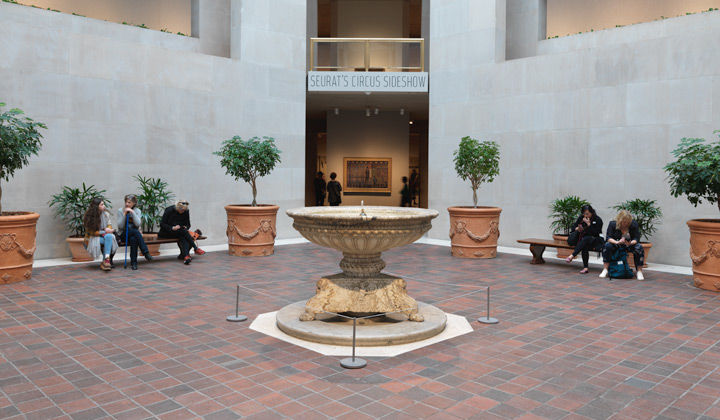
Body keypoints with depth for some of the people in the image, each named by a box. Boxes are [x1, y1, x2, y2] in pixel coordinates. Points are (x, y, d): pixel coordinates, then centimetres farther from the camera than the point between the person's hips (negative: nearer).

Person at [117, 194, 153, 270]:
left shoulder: (137, 211, 5)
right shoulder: (120, 211, 1)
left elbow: (138, 224, -12)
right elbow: (120, 226, -9)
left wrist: (133, 212, -17)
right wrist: (124, 214, -16)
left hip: (134, 234, 2)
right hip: (124, 234, -2)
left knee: (133, 239, -35)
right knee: (136, 231, -34)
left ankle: (133, 263, -32)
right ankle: (146, 253, -39)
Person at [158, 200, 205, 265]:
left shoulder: (186, 211, -1)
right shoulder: (169, 210, -14)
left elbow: (188, 224, 10)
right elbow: (162, 224, -13)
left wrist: (186, 227, -14)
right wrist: (172, 228, -28)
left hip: (180, 233, 4)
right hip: (167, 232, -4)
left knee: (183, 237, -33)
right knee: (182, 231, -32)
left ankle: (185, 255, -47)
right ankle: (196, 248, -31)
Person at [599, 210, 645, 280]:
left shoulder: (634, 224, -12)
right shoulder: (612, 224, -13)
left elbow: (636, 239, -13)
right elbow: (609, 238, -17)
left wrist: (630, 243, -37)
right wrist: (617, 242, -39)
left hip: (630, 245, 0)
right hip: (616, 245, 0)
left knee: (639, 247, -31)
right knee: (607, 245, -31)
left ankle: (639, 272, -22)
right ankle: (605, 270, -28)